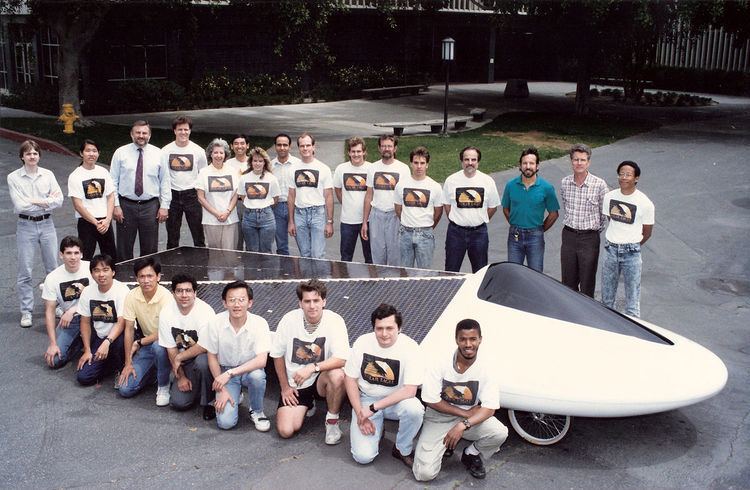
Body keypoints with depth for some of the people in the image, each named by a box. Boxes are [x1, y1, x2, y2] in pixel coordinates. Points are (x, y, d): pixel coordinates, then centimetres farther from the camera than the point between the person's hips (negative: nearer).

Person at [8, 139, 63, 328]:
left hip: (46, 224, 2)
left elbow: (59, 200, -7)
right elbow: (19, 206, -14)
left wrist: (34, 202, -14)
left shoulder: (48, 175, 2)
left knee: (53, 268, 10)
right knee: (25, 271, 2)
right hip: (25, 226, -2)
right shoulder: (13, 177, -5)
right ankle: (26, 311, 11)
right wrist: (46, 201, -10)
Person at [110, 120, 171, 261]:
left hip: (150, 206, 0)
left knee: (150, 248, 6)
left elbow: (165, 182, 5)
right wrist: (115, 205, -7)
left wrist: (164, 206, -2)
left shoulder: (158, 154, 4)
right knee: (124, 248, 5)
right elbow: (113, 182, 1)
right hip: (126, 206, 0)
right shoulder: (120, 153, 1)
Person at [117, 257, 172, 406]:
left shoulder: (166, 297, -23)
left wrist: (139, 342, -15)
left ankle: (164, 386, -13)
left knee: (158, 347, -40)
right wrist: (128, 363, -6)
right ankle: (153, 370, 21)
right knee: (125, 389, -9)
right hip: (146, 343, 4)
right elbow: (129, 329, -6)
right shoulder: (132, 296, -11)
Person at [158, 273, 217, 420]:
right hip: (184, 362, 4)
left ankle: (209, 401, -13)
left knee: (202, 362, -39)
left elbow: (204, 347, -24)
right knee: (178, 402, -12)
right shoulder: (166, 313, -10)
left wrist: (179, 358, -16)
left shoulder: (205, 312, -22)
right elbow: (171, 349, -4)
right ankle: (196, 385, 22)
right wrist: (181, 376, -6)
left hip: (204, 355, -4)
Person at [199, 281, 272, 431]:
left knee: (257, 375, -37)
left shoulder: (259, 323, -20)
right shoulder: (216, 323, -15)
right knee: (225, 422, -16)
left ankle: (256, 412, -6)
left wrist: (230, 373, -33)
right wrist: (221, 390, -8)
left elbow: (261, 361, -27)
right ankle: (235, 395, 19)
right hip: (225, 371, 1)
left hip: (250, 369, -1)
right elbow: (212, 357, -4)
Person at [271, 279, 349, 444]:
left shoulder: (335, 321, -17)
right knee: (286, 430, -14)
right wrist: (285, 387, 3)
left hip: (321, 379, -1)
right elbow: (278, 355, 1)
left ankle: (332, 421, -7)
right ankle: (307, 405, 21)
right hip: (294, 384, 2)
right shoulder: (289, 319, -12)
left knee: (338, 375, -35)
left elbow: (342, 359, -25)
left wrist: (313, 367, -35)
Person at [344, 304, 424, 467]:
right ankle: (376, 428, 16)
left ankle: (403, 450, -6)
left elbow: (410, 390, -25)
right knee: (363, 456, -17)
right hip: (366, 399, 1)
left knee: (414, 408, -35)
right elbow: (351, 379, -3)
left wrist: (373, 408, -26)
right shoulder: (362, 342, -11)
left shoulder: (409, 347, -19)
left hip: (395, 401, 0)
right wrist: (360, 414, -11)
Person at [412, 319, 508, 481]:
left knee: (500, 433, -27)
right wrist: (466, 413, -18)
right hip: (438, 419, -1)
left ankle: (472, 456, 5)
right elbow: (432, 401, -15)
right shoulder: (440, 364, -18)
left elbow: (489, 408, -18)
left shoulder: (486, 369, -14)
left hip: (471, 418, 2)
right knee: (424, 473, -16)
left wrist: (463, 425, -33)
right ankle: (445, 443, 16)